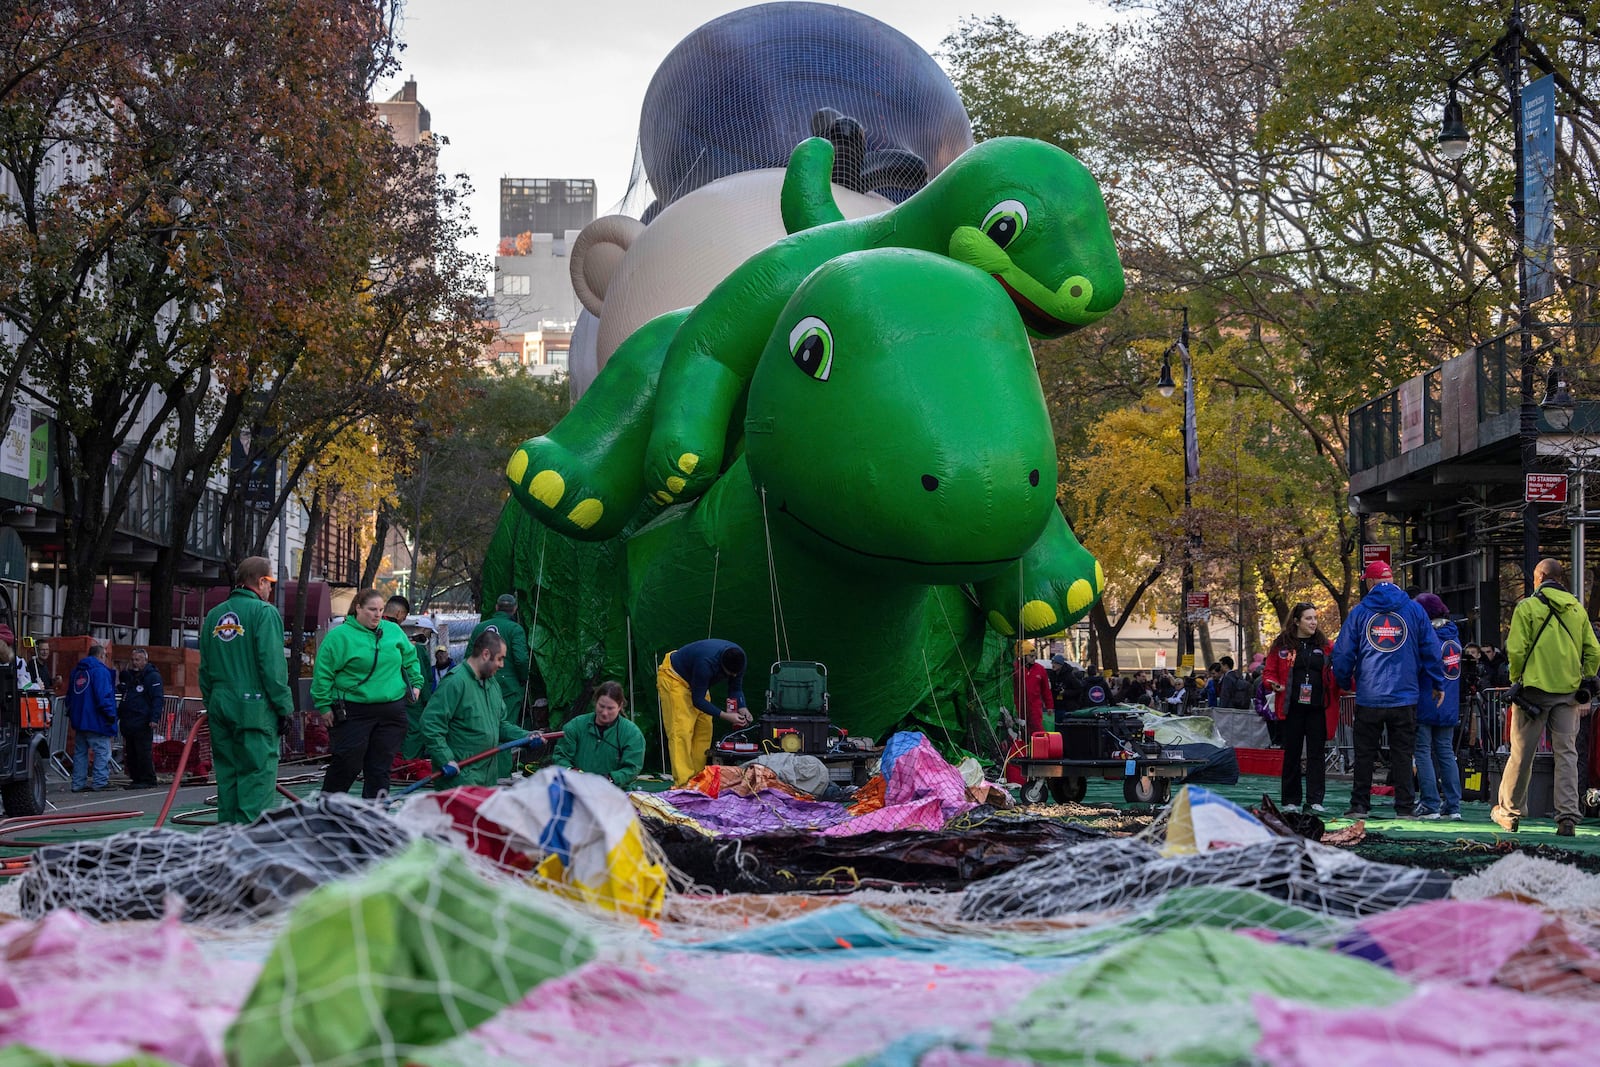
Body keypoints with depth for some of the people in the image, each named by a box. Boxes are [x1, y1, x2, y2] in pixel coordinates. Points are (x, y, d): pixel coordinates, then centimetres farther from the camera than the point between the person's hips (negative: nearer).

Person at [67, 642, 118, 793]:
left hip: (79, 719, 8)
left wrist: (71, 713, 28)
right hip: (96, 721, -8)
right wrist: (110, 713, -13)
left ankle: (78, 783, 13)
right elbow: (103, 695, -19)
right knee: (102, 752, -4)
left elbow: (69, 695, 23)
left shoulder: (76, 671, 16)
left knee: (80, 752, 12)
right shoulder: (101, 671, -12)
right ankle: (99, 783, -8)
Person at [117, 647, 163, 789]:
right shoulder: (128, 675, 20)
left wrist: (154, 718, -20)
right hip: (128, 722, 8)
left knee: (144, 753, -9)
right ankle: (136, 779, 14)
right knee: (130, 753, 8)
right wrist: (118, 714, 25)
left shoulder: (153, 676, -4)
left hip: (143, 724, -8)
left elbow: (158, 699, -11)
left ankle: (148, 780, -4)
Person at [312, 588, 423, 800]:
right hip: (354, 712, -4)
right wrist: (324, 705, -5)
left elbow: (411, 658, 25)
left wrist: (415, 683, 17)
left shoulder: (393, 631, 10)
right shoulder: (339, 636, -5)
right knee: (348, 764, -7)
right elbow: (323, 673, -3)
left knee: (380, 767, 5)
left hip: (392, 711, 4)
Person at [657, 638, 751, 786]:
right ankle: (683, 782, -24)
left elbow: (736, 688, -3)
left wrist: (741, 708, -23)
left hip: (695, 682, 8)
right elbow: (698, 700, -31)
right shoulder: (706, 663, -41)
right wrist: (725, 716, -36)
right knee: (681, 730, -18)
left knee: (704, 729, 3)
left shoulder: (738, 658, -18)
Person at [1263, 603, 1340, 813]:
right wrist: (1274, 684, -13)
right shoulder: (1282, 645, 4)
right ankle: (1290, 801, 10)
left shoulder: (1325, 646, 10)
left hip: (1317, 708, 1)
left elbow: (1334, 675, 11)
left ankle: (1315, 800, 3)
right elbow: (1268, 672, 6)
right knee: (1292, 753, 4)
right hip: (1293, 707, -1)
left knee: (1316, 753, 0)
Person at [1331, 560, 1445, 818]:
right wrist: (1438, 684, 13)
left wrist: (1345, 683, 19)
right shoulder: (1414, 610, 2)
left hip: (1368, 698, 0)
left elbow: (1342, 653, 3)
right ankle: (1404, 807, 3)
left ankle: (1360, 806, 8)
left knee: (1364, 753, 8)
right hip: (1405, 697, 0)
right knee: (1402, 754, 4)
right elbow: (1431, 649, 3)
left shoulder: (1359, 612, 1)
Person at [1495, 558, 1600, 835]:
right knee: (1566, 754, 3)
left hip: (1534, 688, -3)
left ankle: (1509, 812, 17)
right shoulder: (1577, 608, 9)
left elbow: (1516, 650, -11)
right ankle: (1567, 818, -5)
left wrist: (1516, 679, 5)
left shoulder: (1527, 607, -4)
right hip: (1568, 692, 3)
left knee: (1521, 754, 6)